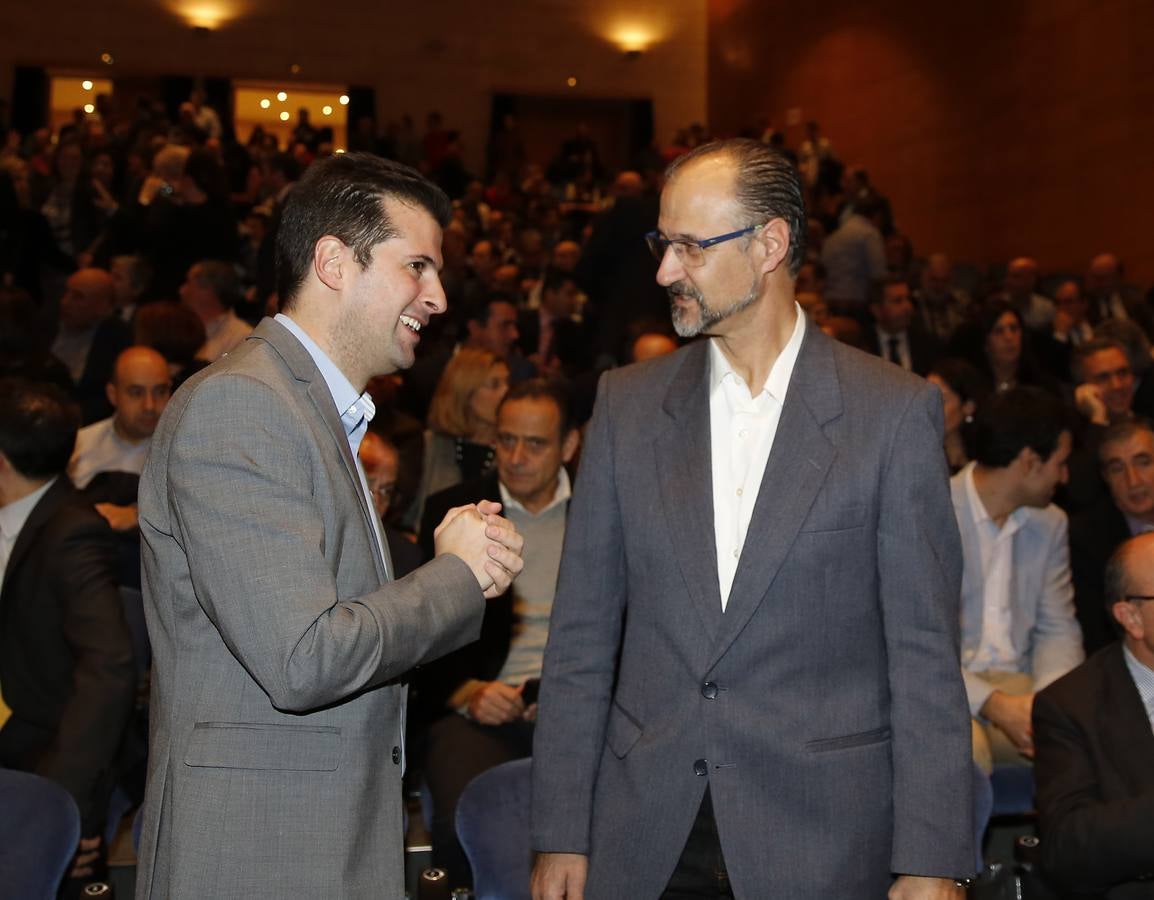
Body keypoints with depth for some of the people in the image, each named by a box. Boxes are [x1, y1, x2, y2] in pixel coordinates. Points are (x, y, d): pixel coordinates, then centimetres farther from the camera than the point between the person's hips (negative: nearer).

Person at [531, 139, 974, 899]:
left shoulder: (893, 412, -5)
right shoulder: (628, 403, 3)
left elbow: (925, 656, -5)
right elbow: (581, 637, 4)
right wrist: (561, 835, 1)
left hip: (822, 839, -2)